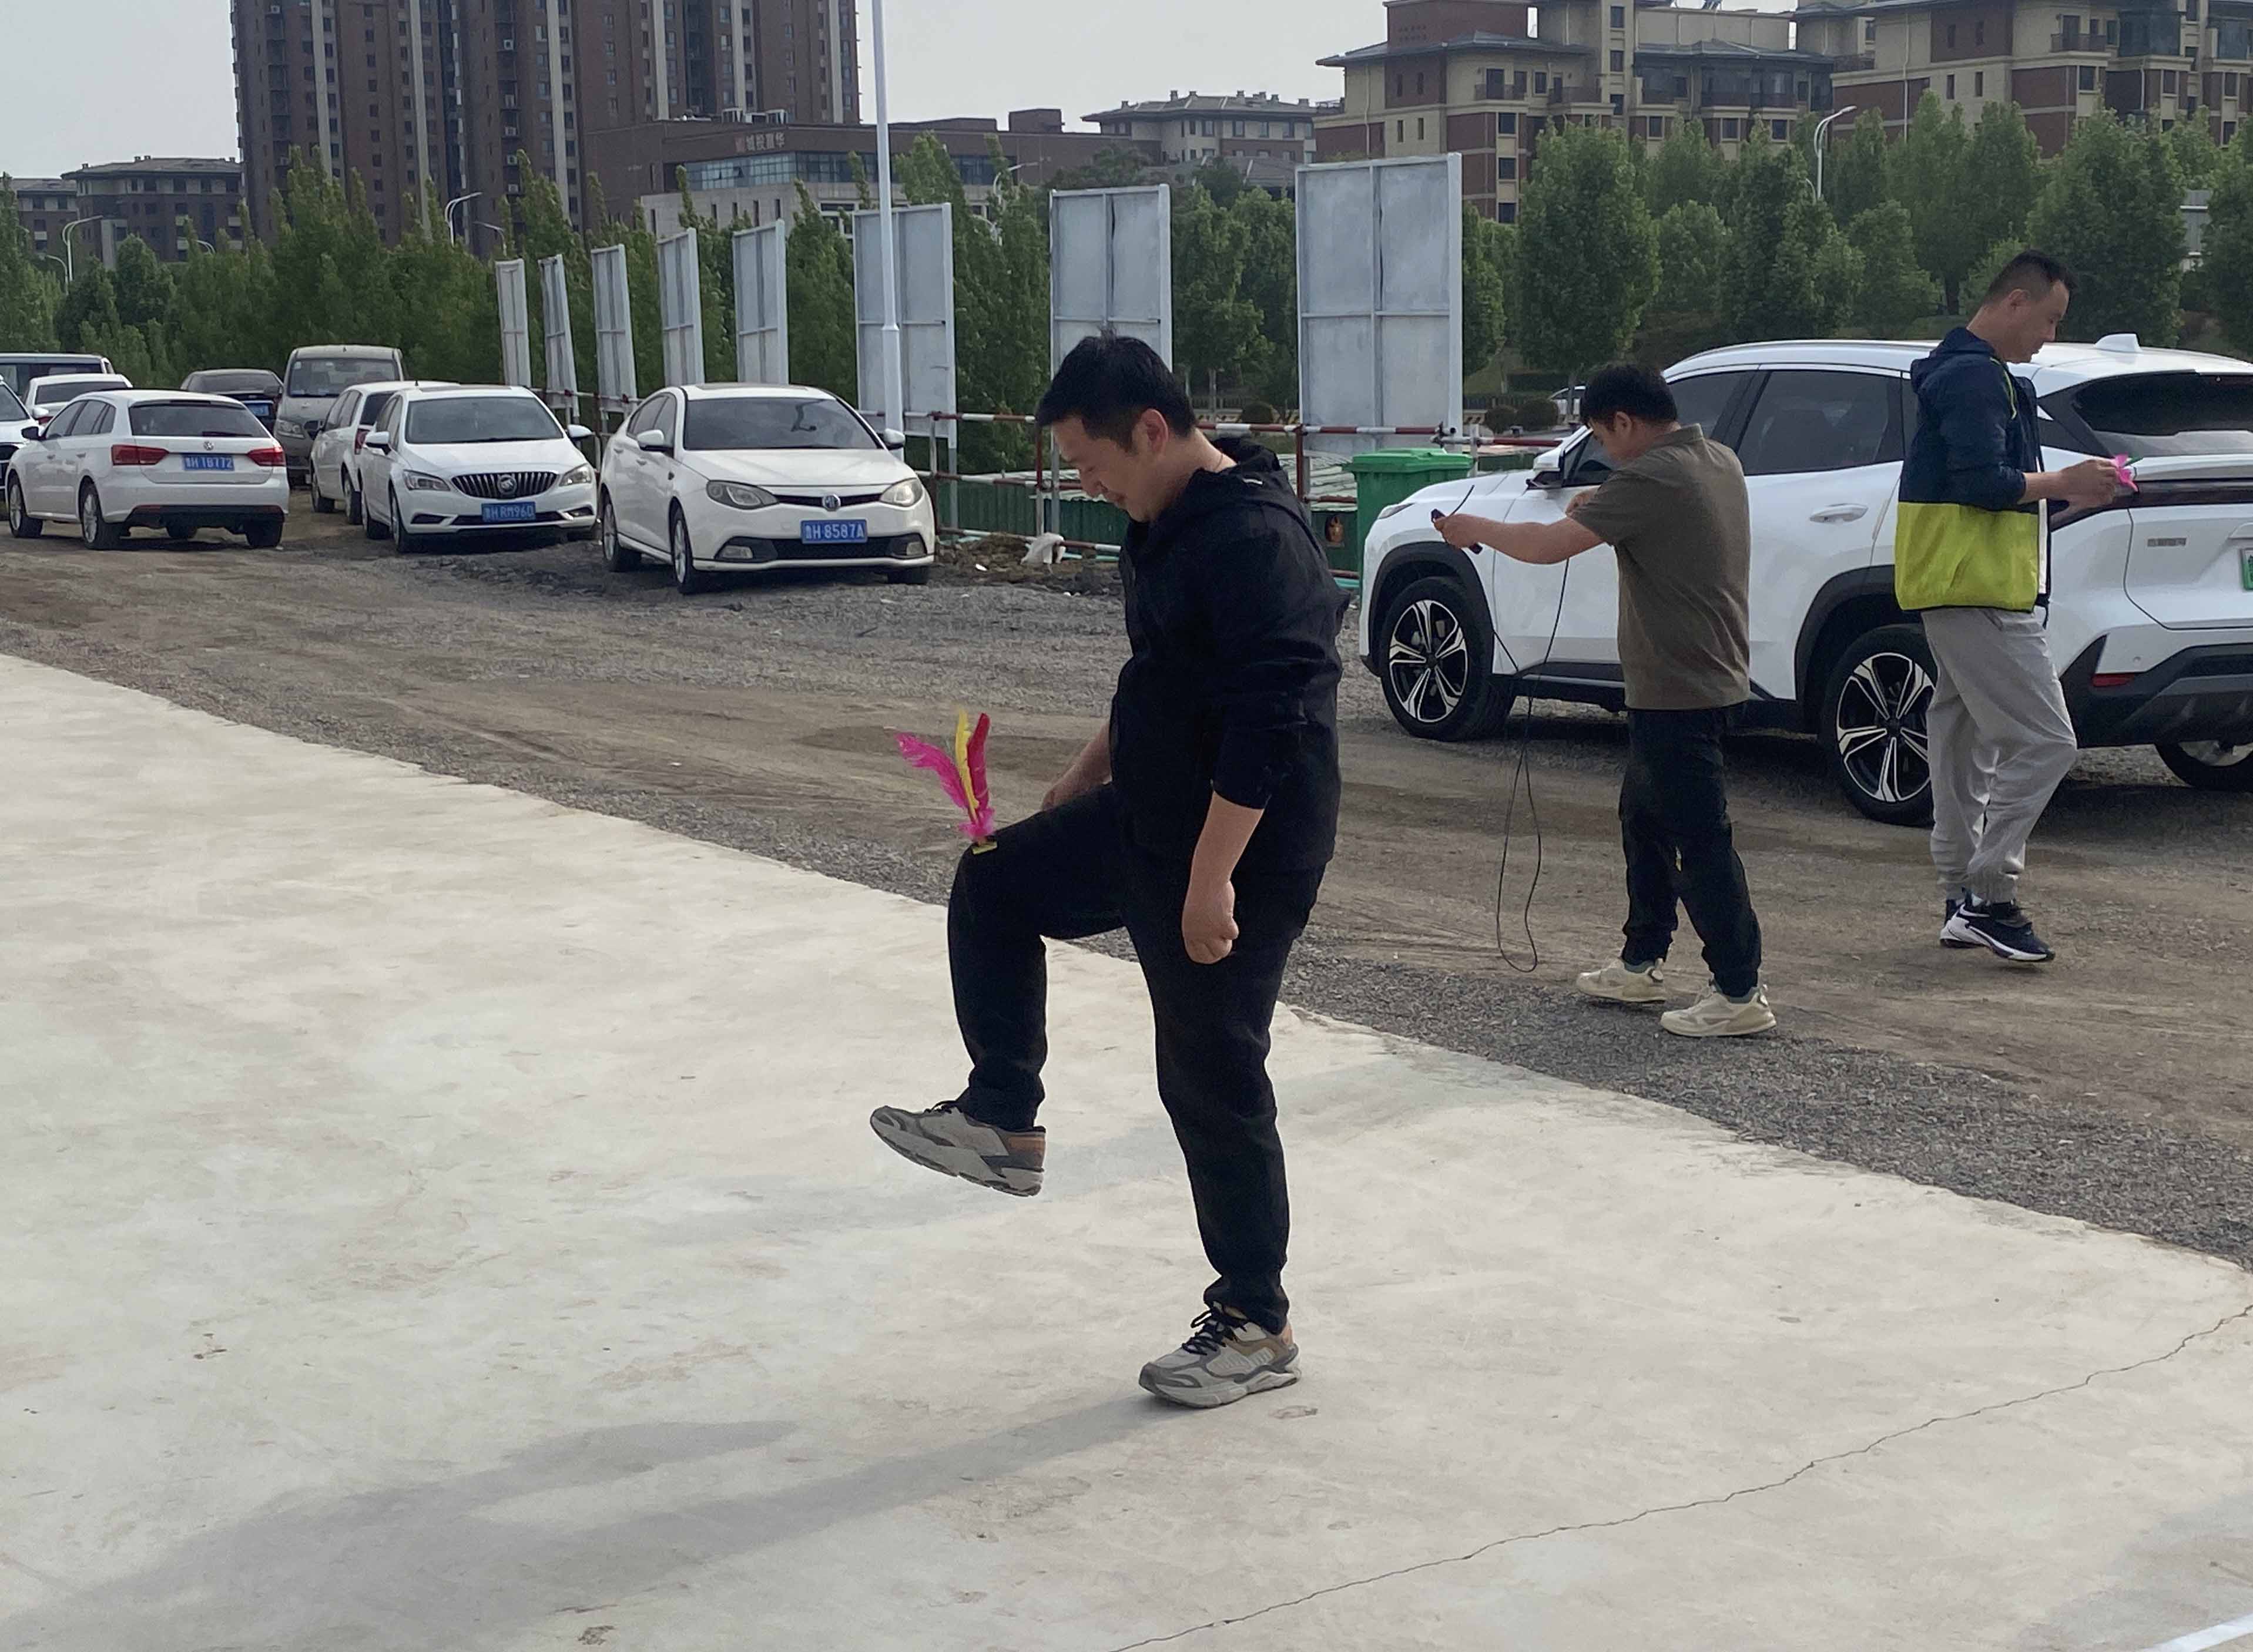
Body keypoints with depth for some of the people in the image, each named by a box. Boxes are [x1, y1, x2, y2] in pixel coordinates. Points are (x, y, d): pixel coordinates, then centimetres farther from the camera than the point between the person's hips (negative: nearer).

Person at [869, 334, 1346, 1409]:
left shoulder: (1255, 539, -24)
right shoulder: (1167, 527, 8)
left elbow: (1268, 721, -30)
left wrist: (1211, 877, -30)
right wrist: (1082, 783, 26)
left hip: (1241, 849, -10)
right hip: (1148, 817, 10)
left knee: (1213, 1080, -1)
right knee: (993, 887, 16)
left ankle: (1255, 1327, 13)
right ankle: (1004, 1126, 25)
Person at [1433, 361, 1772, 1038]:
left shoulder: (1650, 479, -20)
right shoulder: (1719, 462, 10)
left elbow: (1550, 544, -20)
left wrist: (1475, 529, -5)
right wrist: (1603, 505, 15)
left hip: (1678, 690, -10)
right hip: (1712, 676, 10)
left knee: (1700, 837, -6)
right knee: (1644, 816, 20)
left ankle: (1740, 991, -3)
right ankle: (1642, 964, 28)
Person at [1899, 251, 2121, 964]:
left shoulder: (1962, 370, 20)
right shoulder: (1977, 377, -15)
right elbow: (1984, 483, -23)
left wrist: (2064, 487, 14)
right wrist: (2063, 484, -12)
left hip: (1957, 587, 11)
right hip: (1980, 591, -11)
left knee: (1966, 739, 13)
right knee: (2044, 742, -11)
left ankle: (1963, 903, 18)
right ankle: (1988, 898, -10)